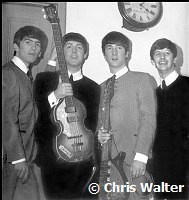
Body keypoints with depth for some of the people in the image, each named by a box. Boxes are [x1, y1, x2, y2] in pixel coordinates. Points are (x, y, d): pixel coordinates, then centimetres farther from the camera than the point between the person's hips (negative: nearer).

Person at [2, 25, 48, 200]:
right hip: (15, 158, -8)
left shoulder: (26, 76, 15)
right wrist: (18, 158, -19)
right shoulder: (8, 74, -13)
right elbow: (8, 119, -19)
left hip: (29, 155, 9)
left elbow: (29, 116, 9)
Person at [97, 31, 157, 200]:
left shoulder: (143, 79, 1)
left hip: (132, 159, -5)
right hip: (108, 157, 5)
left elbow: (148, 119, -8)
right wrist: (99, 134, 1)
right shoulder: (103, 86, 19)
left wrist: (141, 156, -16)